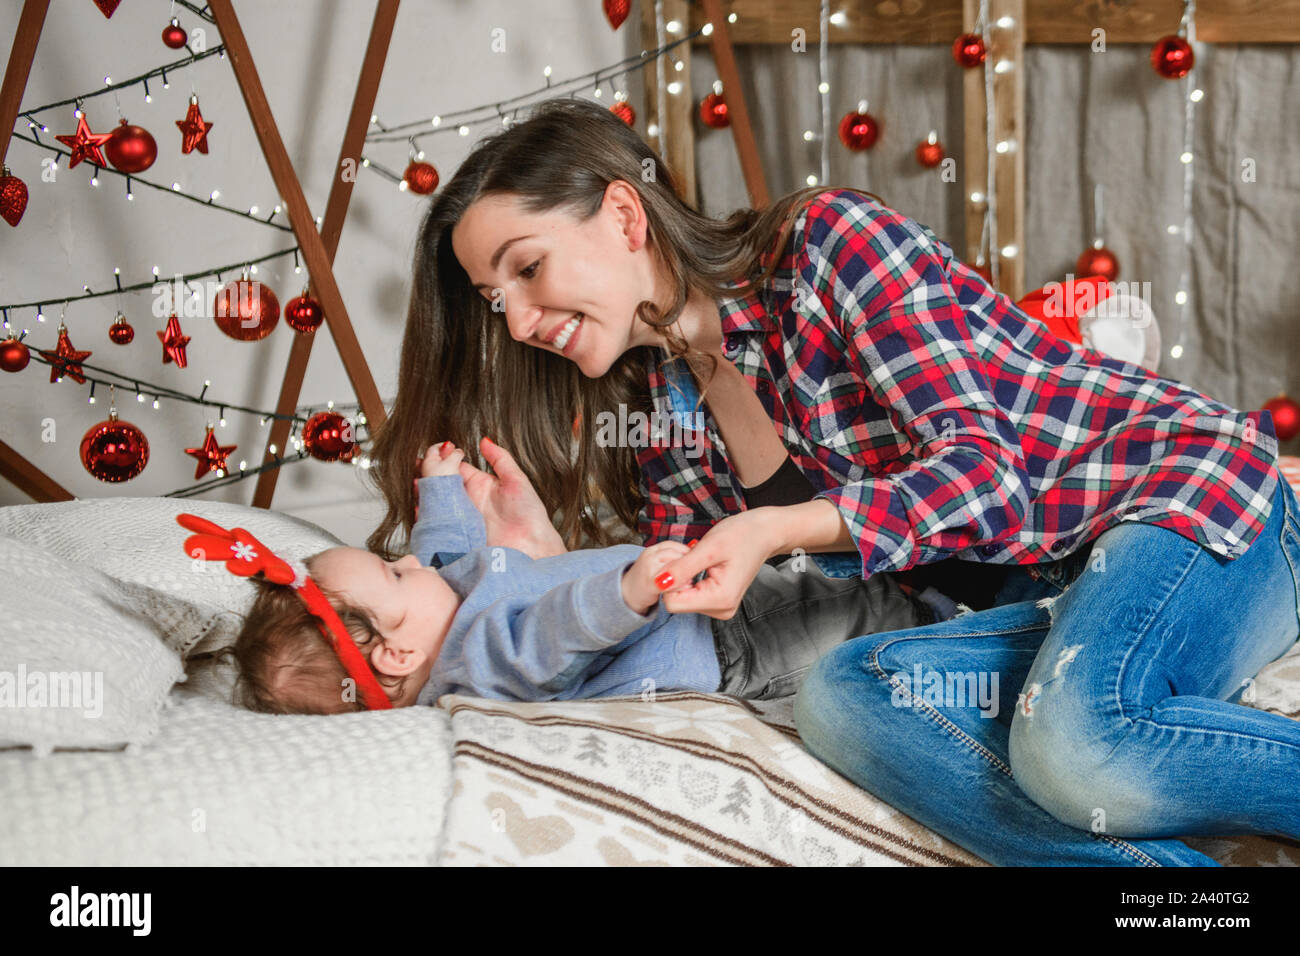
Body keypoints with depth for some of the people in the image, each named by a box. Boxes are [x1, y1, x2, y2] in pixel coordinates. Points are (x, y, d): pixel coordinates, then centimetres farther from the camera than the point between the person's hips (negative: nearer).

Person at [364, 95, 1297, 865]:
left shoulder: (829, 237, -10)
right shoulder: (660, 409, 10)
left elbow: (981, 467, -17)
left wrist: (778, 528, -29)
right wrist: (549, 554, -8)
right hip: (1043, 597, 7)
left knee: (1077, 735, -39)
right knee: (838, 695, -27)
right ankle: (1173, 866, -32)